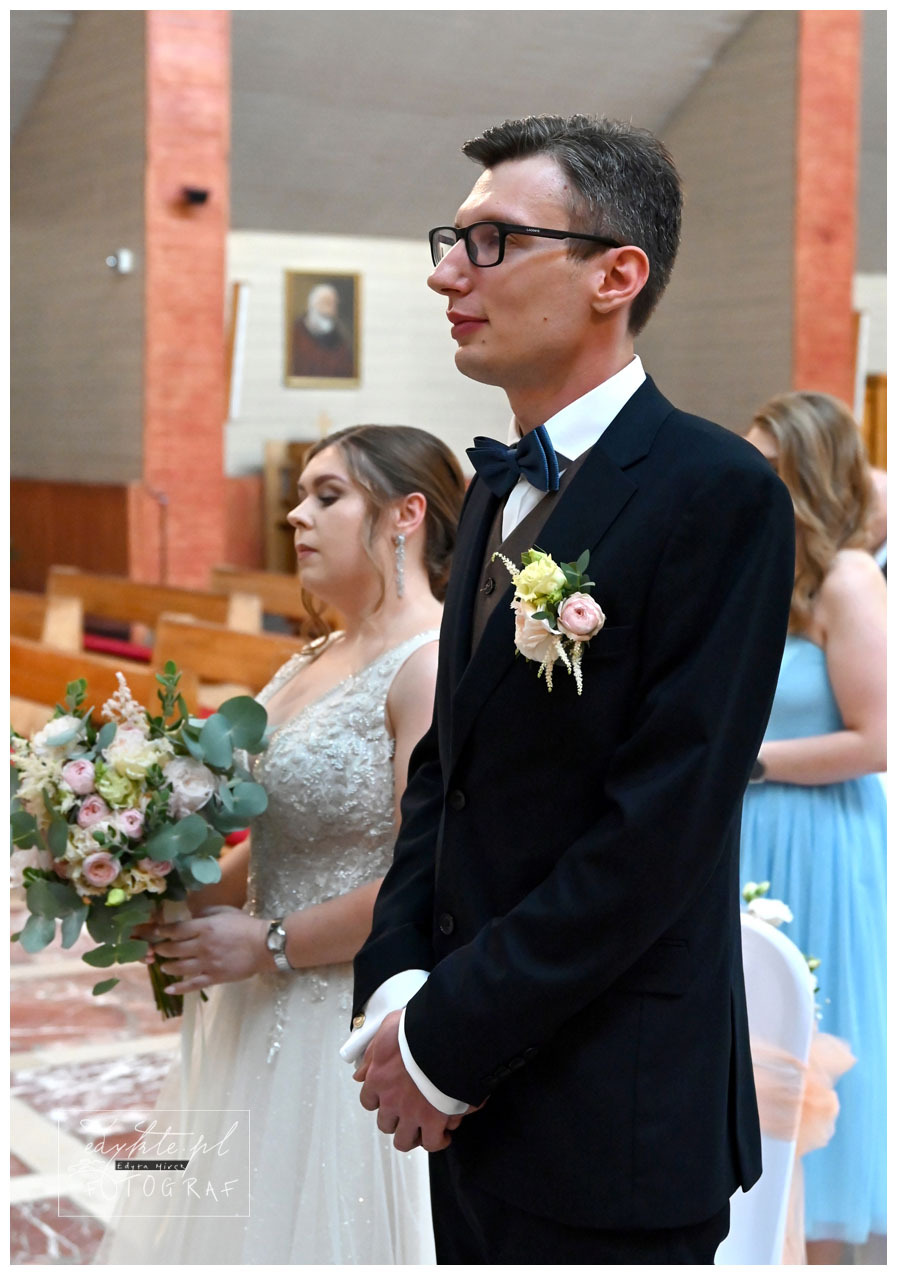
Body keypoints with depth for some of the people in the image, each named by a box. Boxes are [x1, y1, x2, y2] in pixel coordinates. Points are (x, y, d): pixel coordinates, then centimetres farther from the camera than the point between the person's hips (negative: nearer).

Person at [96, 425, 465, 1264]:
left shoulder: (435, 666, -16)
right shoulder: (310, 665, 12)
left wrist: (269, 944, -16)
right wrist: (194, 905, 1)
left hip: (357, 1029, -8)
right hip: (262, 1021, 8)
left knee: (318, 1233, 4)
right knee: (226, 1226, 17)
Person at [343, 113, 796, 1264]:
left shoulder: (717, 494, -15)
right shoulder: (498, 489, 12)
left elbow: (661, 829, -20)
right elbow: (446, 761, 12)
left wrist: (445, 1038, -15)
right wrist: (395, 981, -2)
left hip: (609, 1123, -7)